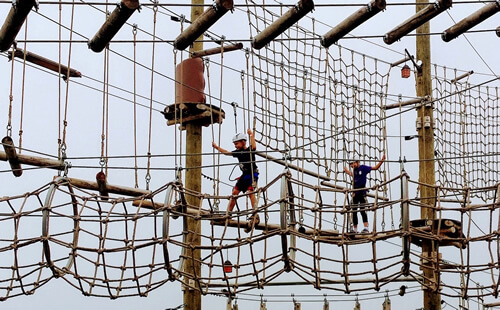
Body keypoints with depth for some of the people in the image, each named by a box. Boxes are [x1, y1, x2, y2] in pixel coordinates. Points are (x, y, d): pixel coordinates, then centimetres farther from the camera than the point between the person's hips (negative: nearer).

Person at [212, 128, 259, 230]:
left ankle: (255, 215, -28)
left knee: (250, 192, -23)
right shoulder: (238, 152, 11)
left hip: (252, 174, -8)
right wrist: (216, 147, 22)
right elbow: (226, 153, 22)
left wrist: (251, 135, -32)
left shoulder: (249, 150, -9)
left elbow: (254, 147, -33)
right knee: (234, 192, 5)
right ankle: (228, 213, 13)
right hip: (244, 175, 8)